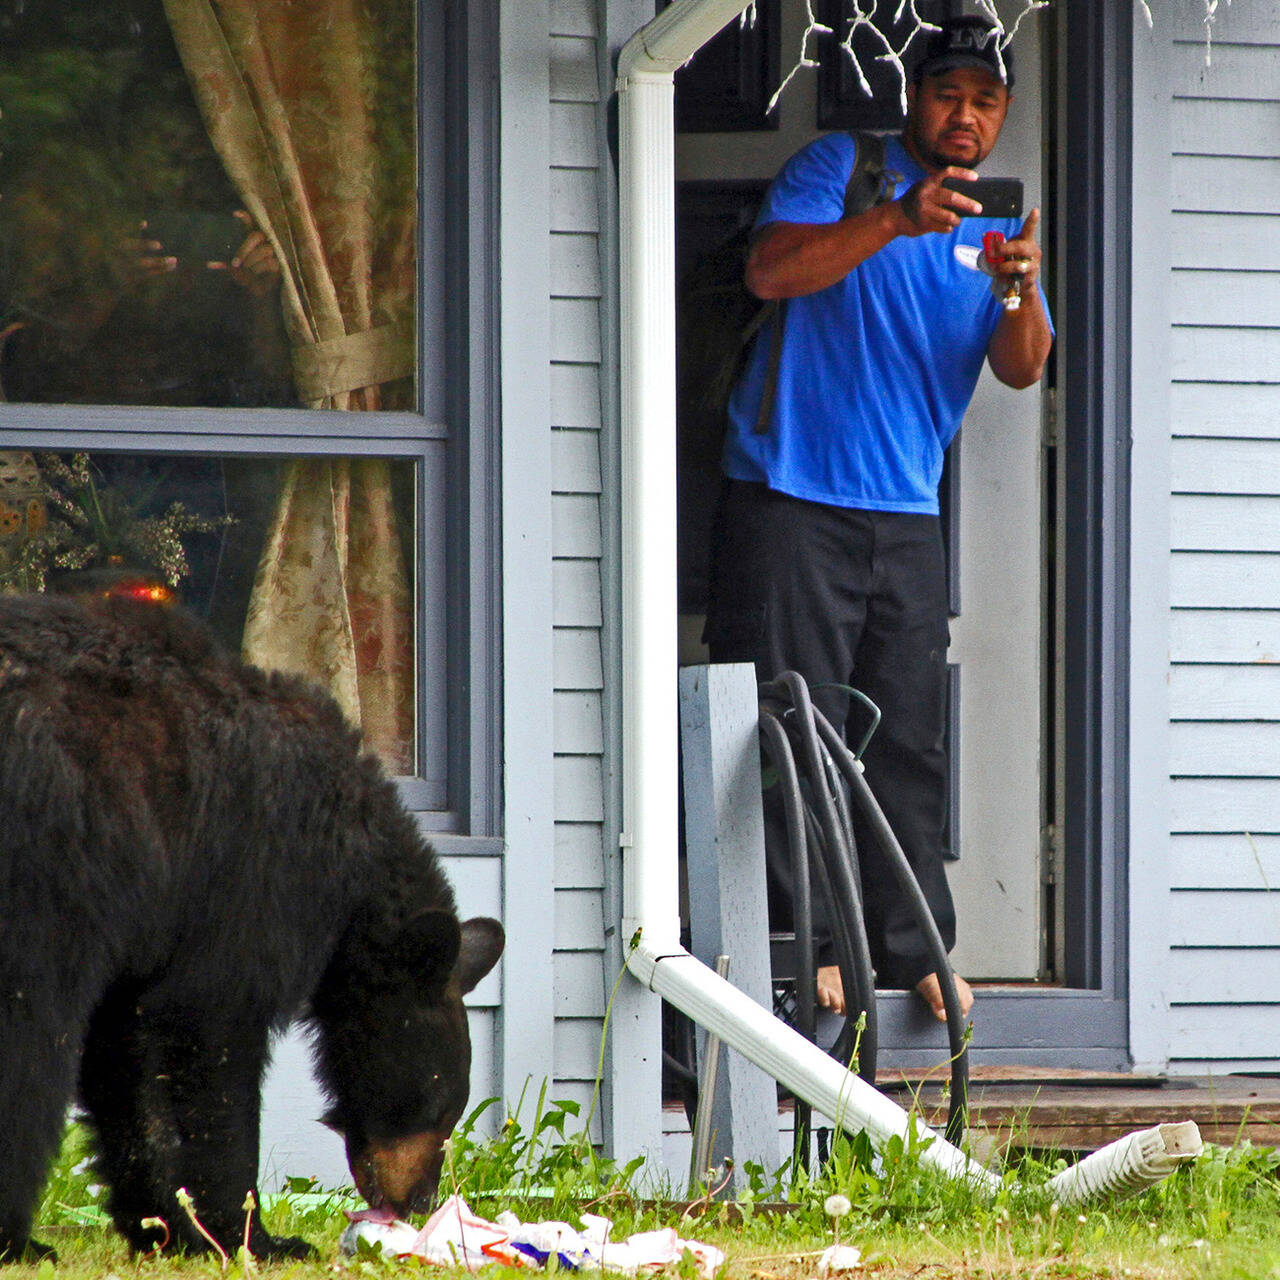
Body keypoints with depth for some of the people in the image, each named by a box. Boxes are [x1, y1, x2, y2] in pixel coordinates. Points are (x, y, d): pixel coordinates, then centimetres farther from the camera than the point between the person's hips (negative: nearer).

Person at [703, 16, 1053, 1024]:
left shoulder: (996, 224, 14)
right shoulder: (841, 168, 0)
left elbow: (1021, 370, 2)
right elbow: (771, 270, -17)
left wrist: (1022, 289, -21)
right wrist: (896, 222, -29)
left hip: (907, 516, 5)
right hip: (790, 499, -5)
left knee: (909, 742, 5)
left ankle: (912, 948, 10)